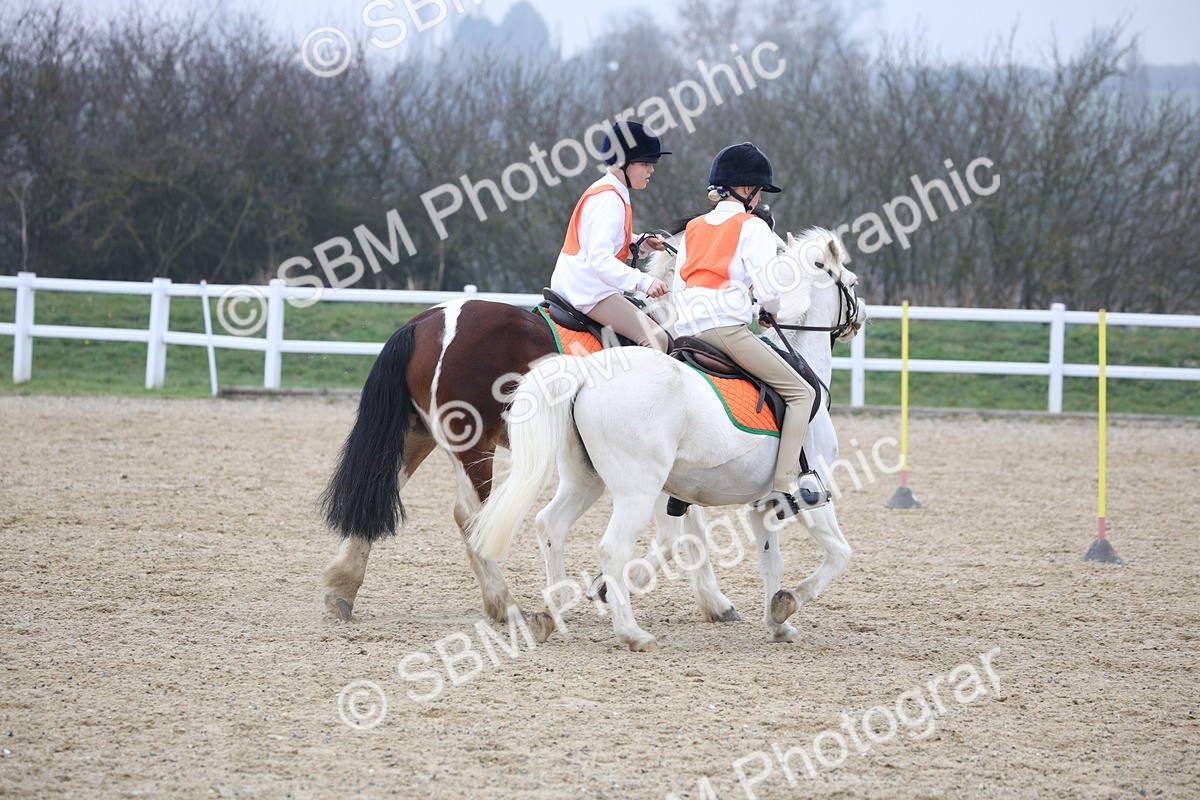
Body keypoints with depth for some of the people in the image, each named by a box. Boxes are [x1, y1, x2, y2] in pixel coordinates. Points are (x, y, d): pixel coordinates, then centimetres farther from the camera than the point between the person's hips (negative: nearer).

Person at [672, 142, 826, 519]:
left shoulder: (693, 229, 21)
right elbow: (767, 290, -7)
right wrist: (769, 309, 14)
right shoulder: (752, 227, 1)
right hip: (728, 328, -7)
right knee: (801, 393, -1)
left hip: (687, 329, 7)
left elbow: (678, 290, 20)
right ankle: (784, 485, -12)